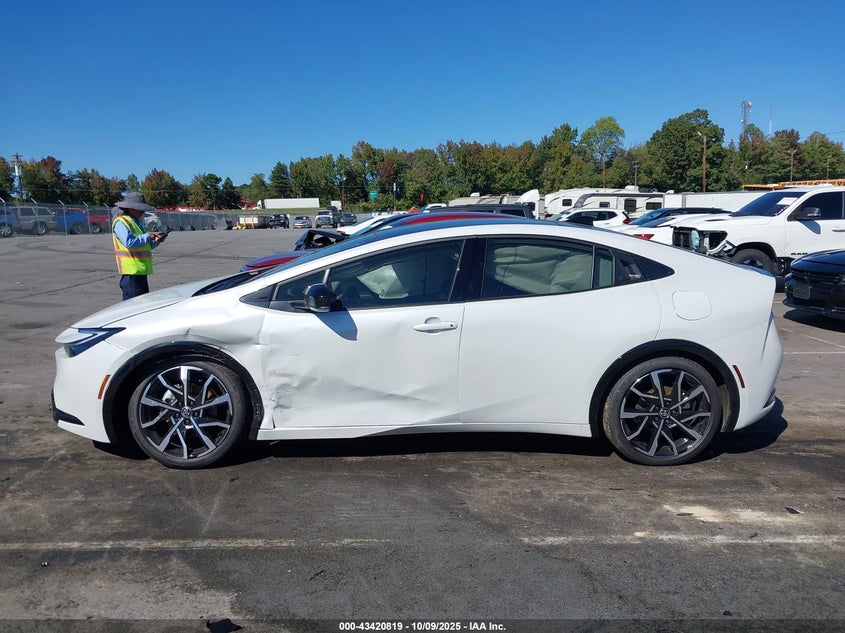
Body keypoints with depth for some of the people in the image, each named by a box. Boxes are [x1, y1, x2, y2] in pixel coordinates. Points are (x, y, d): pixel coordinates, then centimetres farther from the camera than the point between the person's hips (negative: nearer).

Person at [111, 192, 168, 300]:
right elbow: (129, 242, -24)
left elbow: (144, 245, 26)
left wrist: (156, 241, 7)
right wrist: (147, 236, -15)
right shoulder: (120, 222, -10)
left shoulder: (136, 222, 20)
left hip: (141, 271, 10)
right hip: (131, 271, -10)